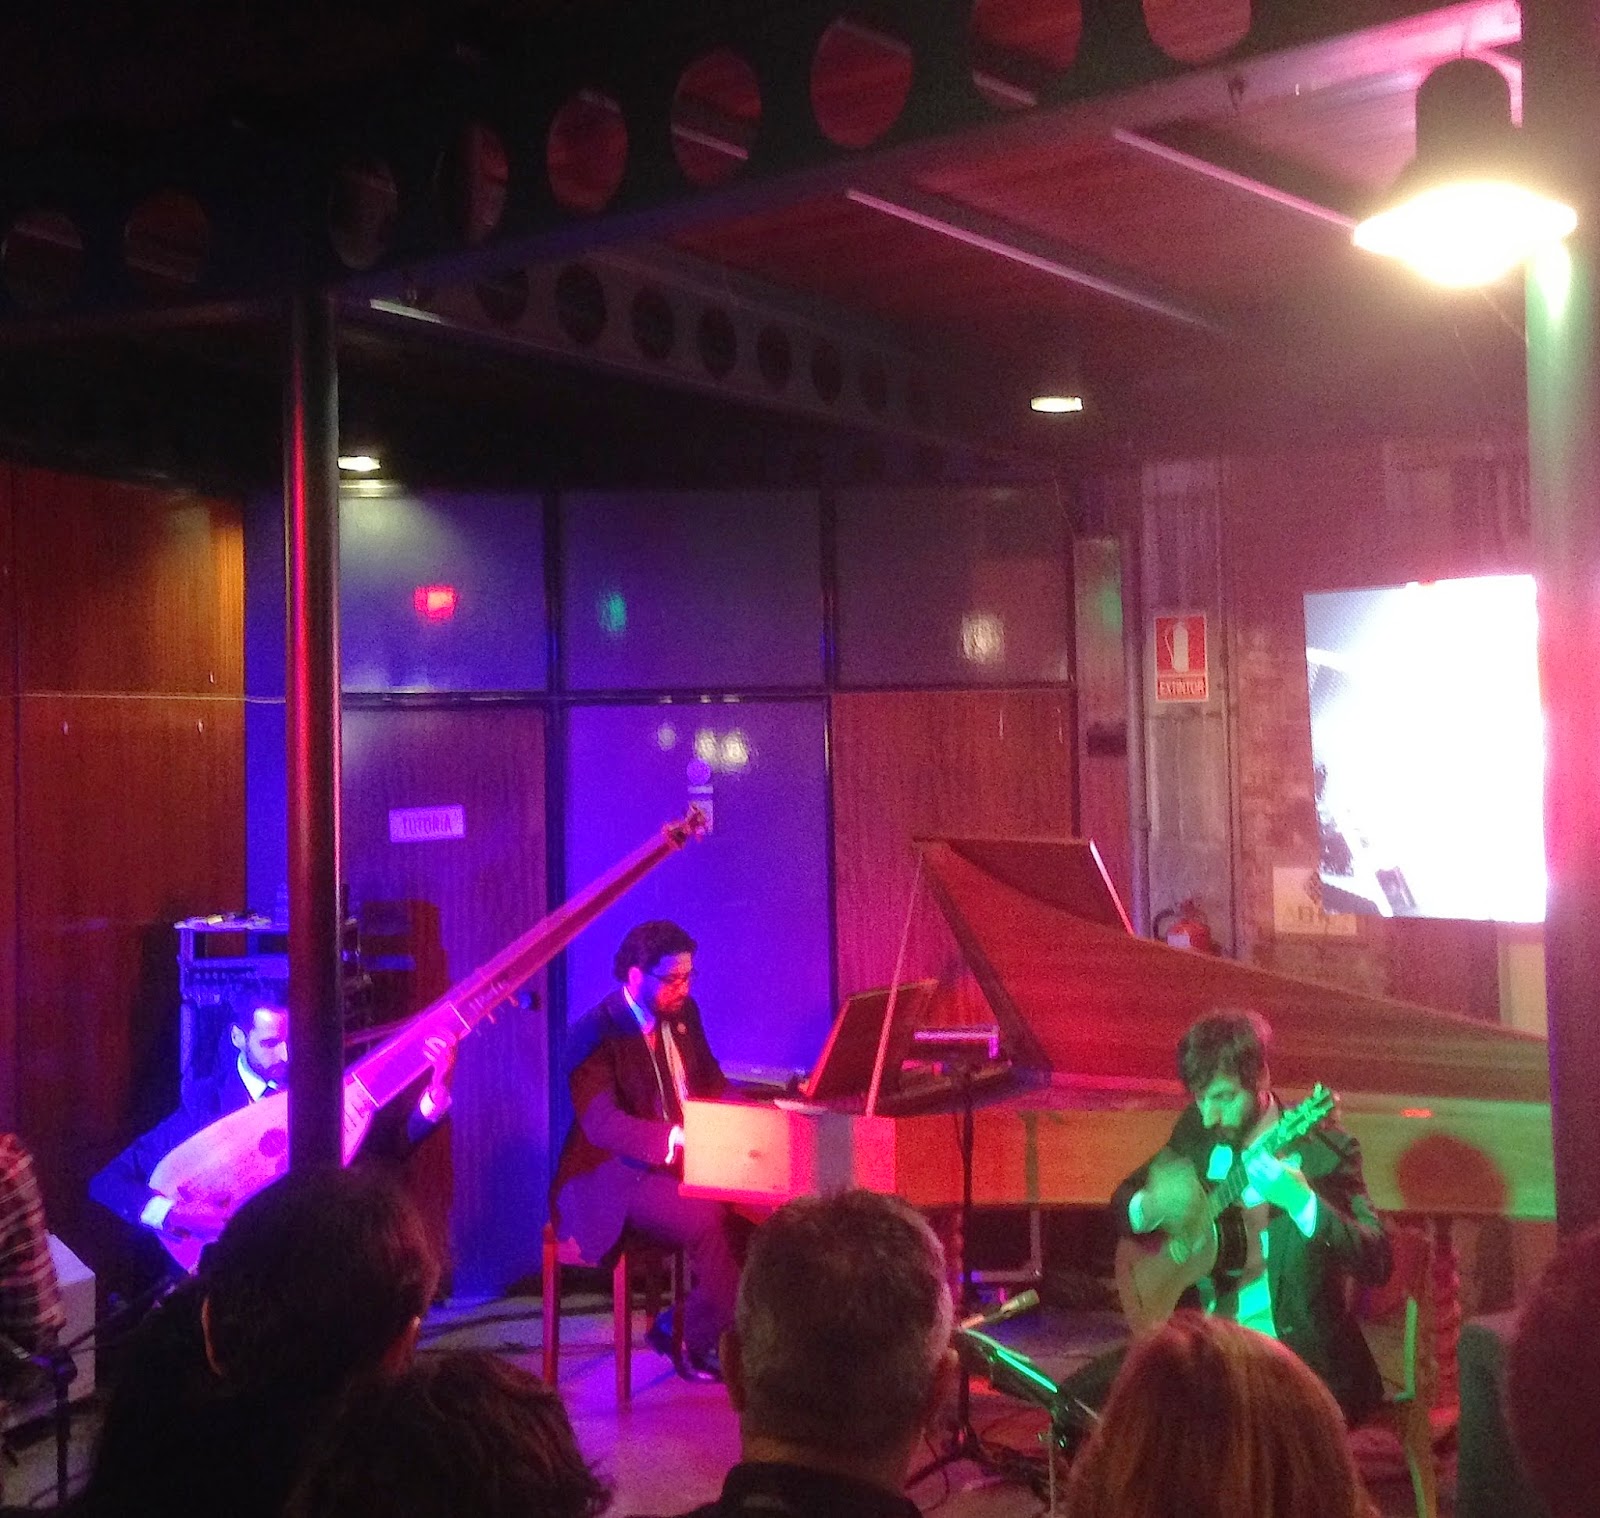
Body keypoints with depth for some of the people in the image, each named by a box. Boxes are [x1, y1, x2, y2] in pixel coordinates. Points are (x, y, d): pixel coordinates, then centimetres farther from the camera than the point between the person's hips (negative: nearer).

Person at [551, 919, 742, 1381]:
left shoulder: (683, 1014, 7)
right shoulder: (594, 1033, -16)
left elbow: (710, 1083, 19)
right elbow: (601, 1123, -26)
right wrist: (679, 1138, -37)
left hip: (683, 1164, 7)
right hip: (614, 1177, -7)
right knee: (711, 1220, -29)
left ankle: (681, 1325, -4)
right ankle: (704, 1347, -8)